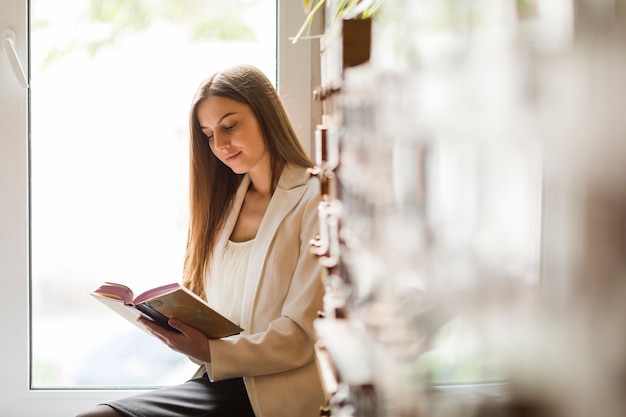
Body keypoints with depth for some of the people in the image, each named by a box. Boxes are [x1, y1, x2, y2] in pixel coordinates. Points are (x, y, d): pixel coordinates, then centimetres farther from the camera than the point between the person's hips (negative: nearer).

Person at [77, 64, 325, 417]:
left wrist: (211, 352, -19)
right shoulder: (226, 202, 19)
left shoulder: (314, 200, -4)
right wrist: (170, 317, -1)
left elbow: (301, 335, -10)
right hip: (220, 383, 7)